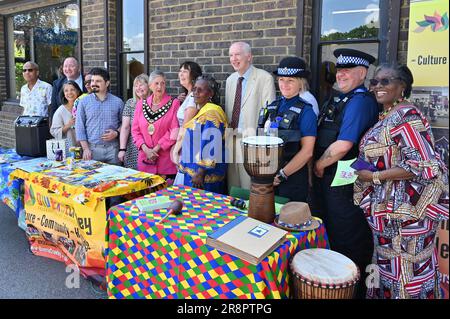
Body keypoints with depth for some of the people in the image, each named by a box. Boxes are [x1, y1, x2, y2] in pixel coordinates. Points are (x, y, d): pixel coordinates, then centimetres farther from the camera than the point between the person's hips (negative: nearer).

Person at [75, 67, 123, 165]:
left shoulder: (117, 102, 5)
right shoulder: (84, 102, 4)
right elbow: (79, 126, 3)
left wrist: (116, 133, -10)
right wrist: (85, 148, -4)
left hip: (113, 148, 0)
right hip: (92, 149, 0)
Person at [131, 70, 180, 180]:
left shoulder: (174, 103, -3)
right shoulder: (141, 104, 8)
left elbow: (174, 131, -8)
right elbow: (135, 130, 7)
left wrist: (156, 149, -11)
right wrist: (146, 149, -8)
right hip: (145, 160, 3)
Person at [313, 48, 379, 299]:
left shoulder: (360, 101, -17)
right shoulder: (342, 100, 13)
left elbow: (342, 146, -26)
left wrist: (319, 165, -12)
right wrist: (320, 168, 8)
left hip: (345, 182, -10)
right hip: (331, 179, 10)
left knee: (347, 241, 5)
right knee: (334, 233, 22)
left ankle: (355, 289, 24)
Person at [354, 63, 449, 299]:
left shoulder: (407, 116, -18)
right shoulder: (386, 117, 11)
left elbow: (422, 166, -25)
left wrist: (374, 177, -21)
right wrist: (363, 169, 5)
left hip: (405, 210, -9)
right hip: (386, 207, 9)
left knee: (405, 272, 6)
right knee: (388, 266, 22)